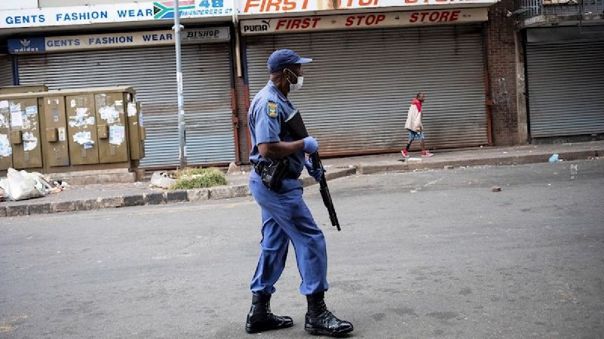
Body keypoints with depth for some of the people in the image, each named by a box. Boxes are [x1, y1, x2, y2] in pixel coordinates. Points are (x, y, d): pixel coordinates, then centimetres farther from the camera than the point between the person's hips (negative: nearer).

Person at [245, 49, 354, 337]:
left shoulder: (279, 100, 15)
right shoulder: (269, 102, -18)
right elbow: (267, 149, -28)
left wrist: (308, 163, 13)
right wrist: (305, 145, -16)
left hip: (272, 184, 11)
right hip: (277, 185, -11)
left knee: (274, 246, 13)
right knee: (311, 240, -6)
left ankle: (259, 313, 20)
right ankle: (316, 315, 2)